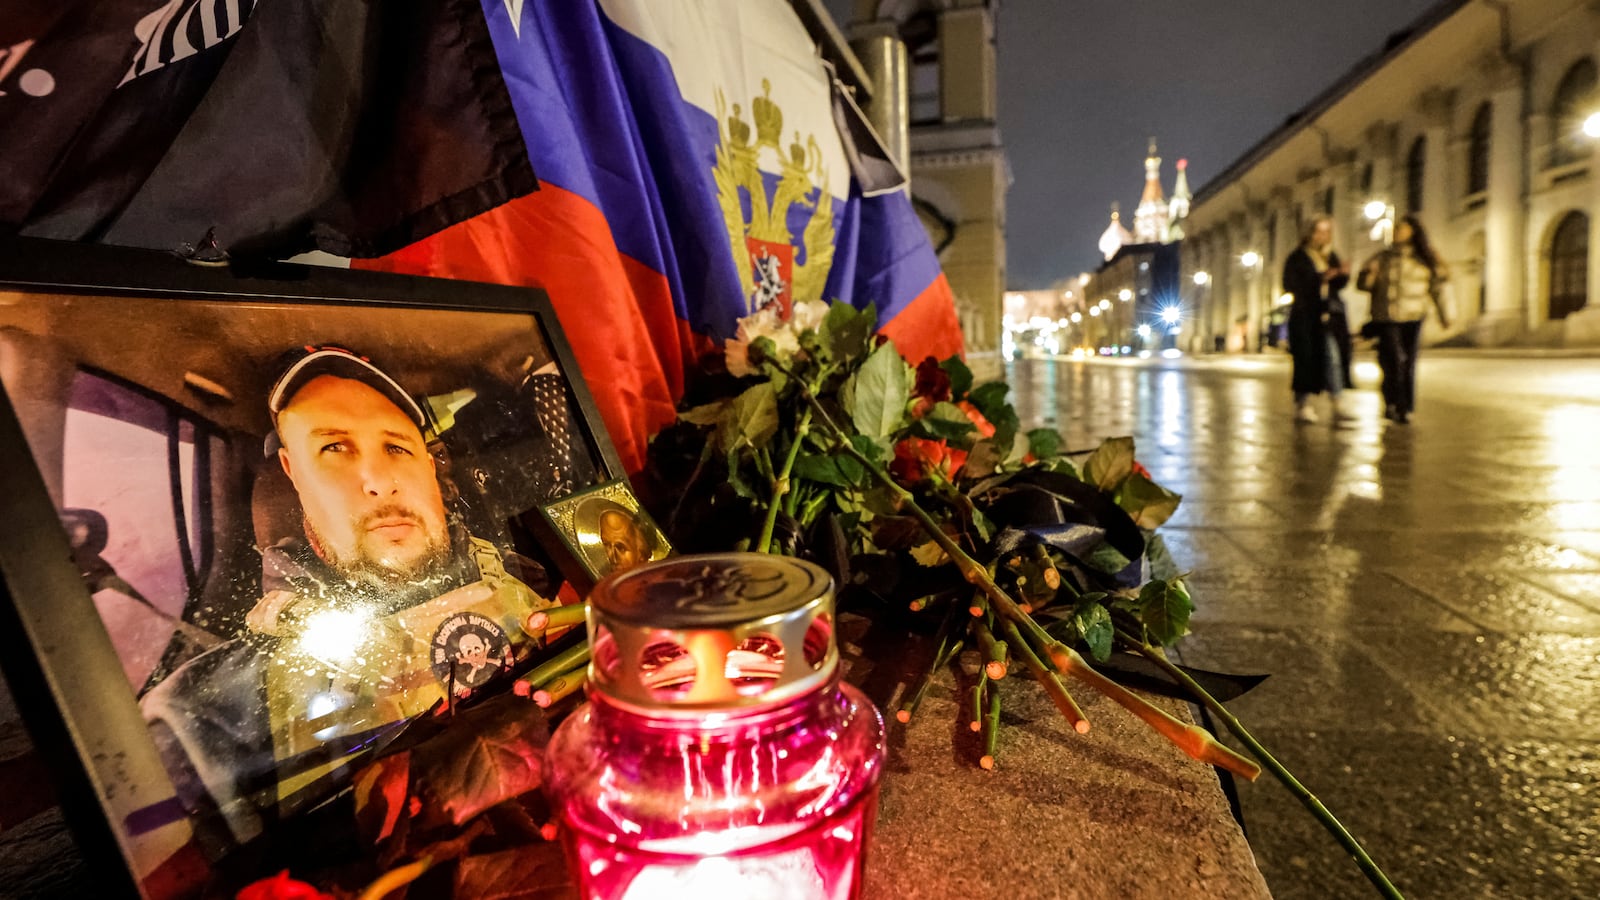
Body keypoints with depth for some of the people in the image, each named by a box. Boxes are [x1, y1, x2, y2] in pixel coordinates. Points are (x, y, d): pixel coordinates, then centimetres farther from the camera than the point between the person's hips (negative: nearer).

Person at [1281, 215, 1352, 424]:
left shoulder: (1332, 257, 18)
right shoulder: (1297, 257, 1)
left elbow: (1339, 284, 18)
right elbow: (1290, 285, -10)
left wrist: (1343, 275, -4)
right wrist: (1321, 278, -16)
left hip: (1329, 315, 5)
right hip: (1305, 315, -5)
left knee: (1334, 356, -4)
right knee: (1306, 358, -5)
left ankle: (1337, 404, -2)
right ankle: (1302, 404, 2)